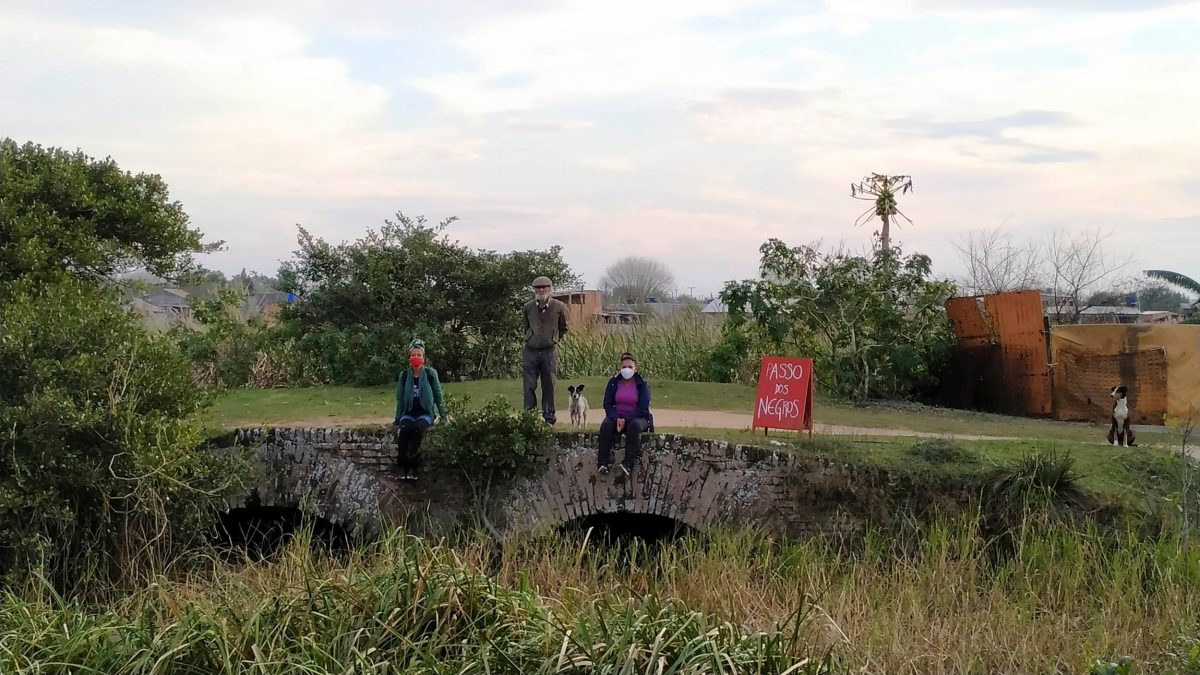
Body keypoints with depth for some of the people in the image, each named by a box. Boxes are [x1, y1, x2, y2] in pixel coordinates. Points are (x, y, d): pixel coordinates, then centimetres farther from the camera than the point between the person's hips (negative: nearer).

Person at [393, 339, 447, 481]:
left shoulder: (431, 374, -2)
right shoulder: (404, 375, 4)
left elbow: (438, 396, 5)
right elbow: (400, 399, 10)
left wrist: (443, 416, 3)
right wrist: (397, 420, 8)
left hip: (426, 413, -2)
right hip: (409, 413, 2)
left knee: (418, 428, -35)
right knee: (404, 430, -32)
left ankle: (413, 468, -28)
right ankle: (402, 468, -26)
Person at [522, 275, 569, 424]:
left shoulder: (559, 307, -4)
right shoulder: (528, 307, 1)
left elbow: (563, 329, 11)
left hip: (550, 351, -1)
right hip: (530, 351, 1)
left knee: (549, 385, 5)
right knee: (529, 385, 0)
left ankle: (549, 414, 15)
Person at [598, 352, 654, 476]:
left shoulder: (642, 384, -2)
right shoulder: (613, 382, 5)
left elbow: (643, 409, -8)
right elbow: (607, 404, 2)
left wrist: (626, 420, -20)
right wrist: (616, 419, -17)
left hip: (637, 418, -2)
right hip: (617, 417, 2)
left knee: (634, 426, -37)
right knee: (606, 425, -30)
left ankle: (628, 463, -39)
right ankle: (603, 462, -34)